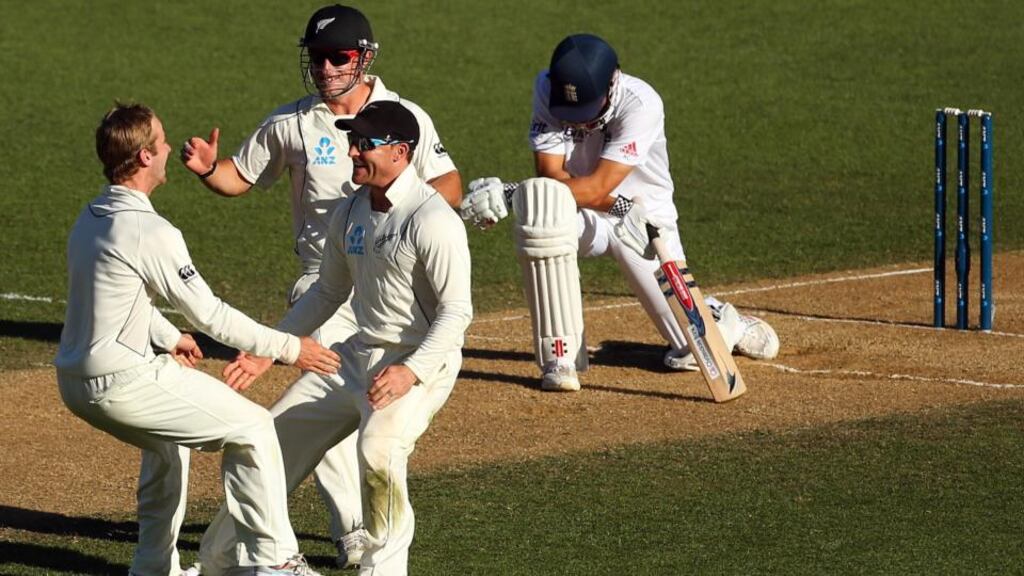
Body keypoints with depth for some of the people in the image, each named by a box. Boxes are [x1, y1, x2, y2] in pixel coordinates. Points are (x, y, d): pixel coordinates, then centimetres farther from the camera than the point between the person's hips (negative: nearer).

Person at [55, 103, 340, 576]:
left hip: (75, 380, 10)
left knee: (170, 438, 34)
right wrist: (288, 348, -6)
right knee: (251, 427, -2)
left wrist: (168, 338, 40)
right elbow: (208, 314, -14)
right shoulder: (150, 232, -19)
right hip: (120, 382, -10)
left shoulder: (89, 219, 9)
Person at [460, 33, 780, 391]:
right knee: (539, 211, -37)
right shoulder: (547, 90, -15)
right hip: (582, 216, 1)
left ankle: (727, 324, 31)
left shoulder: (641, 103, -26)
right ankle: (560, 357, -31)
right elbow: (549, 176, -19)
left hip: (647, 218, -1)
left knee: (692, 351, -10)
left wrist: (509, 194, -40)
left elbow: (597, 187, -32)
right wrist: (620, 206, -33)